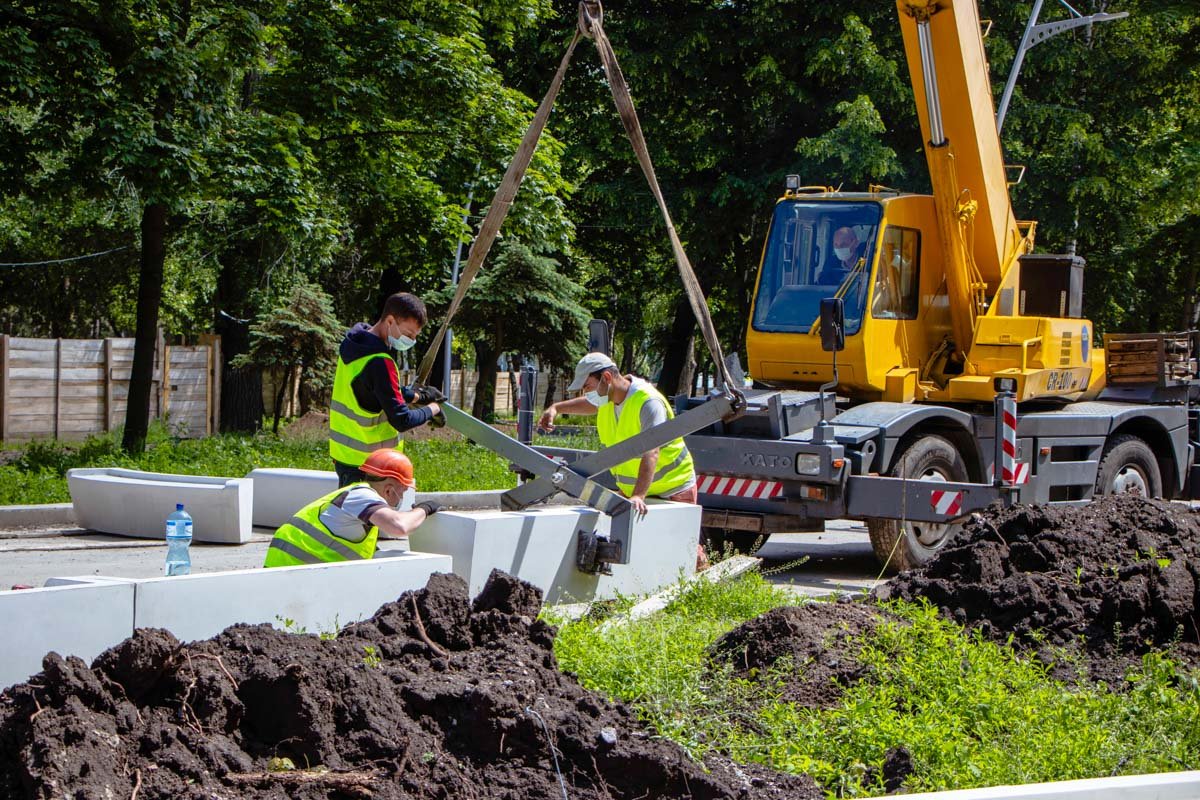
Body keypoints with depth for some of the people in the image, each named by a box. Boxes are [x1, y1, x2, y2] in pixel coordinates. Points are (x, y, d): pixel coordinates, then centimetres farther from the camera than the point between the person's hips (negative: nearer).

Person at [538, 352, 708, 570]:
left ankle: (700, 563, 22)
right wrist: (557, 408, 7)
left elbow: (651, 453, -39)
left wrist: (639, 496, -51)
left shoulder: (648, 403, -27)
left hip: (671, 487, -8)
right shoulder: (608, 396, -2)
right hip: (631, 488, 8)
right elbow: (590, 404, 25)